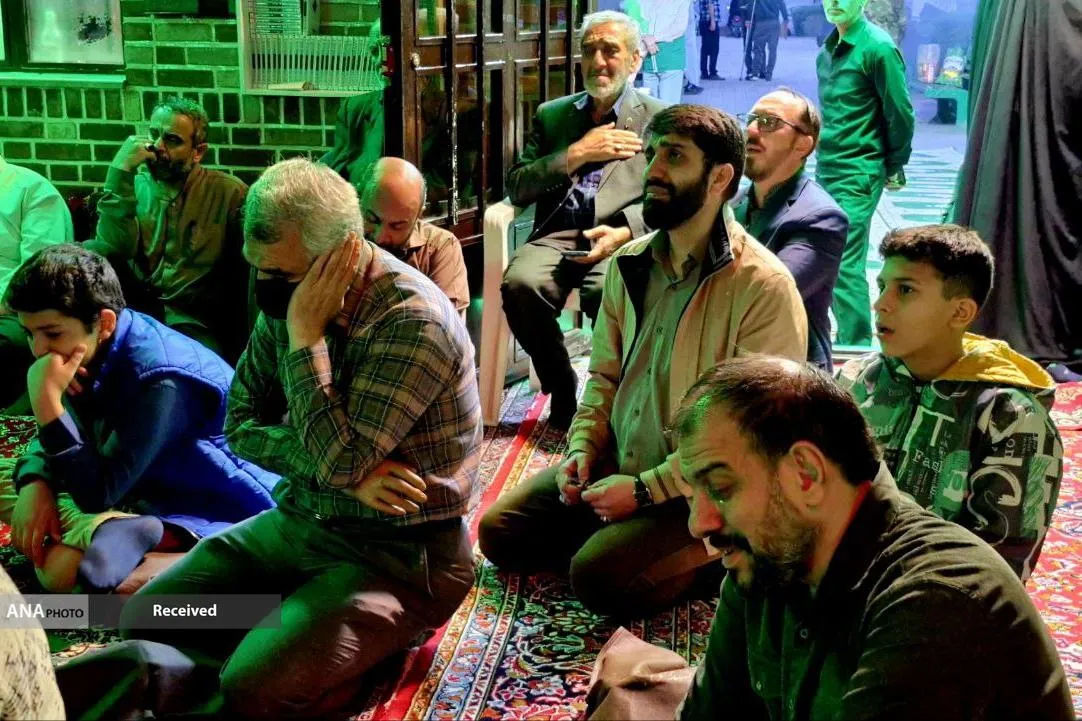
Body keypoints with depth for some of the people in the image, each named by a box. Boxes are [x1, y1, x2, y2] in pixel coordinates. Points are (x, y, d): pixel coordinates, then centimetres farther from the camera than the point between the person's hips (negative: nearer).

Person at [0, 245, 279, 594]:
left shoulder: (161, 381, -28)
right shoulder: (90, 353, -3)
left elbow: (97, 494, -27)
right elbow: (53, 440, 8)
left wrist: (46, 401, -33)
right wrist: (35, 484, -14)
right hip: (141, 490, 10)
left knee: (60, 568, -26)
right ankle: (115, 528, -12)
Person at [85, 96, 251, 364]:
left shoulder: (230, 193, 5)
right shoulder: (134, 184, 11)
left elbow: (242, 278, 0)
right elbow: (115, 248, -7)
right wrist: (120, 173, -12)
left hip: (193, 322, -3)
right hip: (135, 307, 3)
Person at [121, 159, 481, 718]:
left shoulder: (413, 321, -24)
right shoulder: (286, 298, 0)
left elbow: (338, 460, -26)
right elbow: (241, 426, 2)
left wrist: (305, 335, -24)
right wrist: (346, 472, -15)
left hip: (399, 552, -7)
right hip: (299, 521, 7)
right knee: (145, 620, -1)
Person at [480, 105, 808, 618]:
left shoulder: (765, 287, -19)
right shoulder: (629, 263, 4)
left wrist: (645, 489, -21)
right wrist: (582, 448, -3)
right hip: (614, 463, 7)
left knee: (599, 577, -25)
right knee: (498, 533, -1)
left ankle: (711, 556, 0)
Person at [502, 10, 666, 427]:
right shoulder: (551, 114, 22)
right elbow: (516, 188, 12)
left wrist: (624, 232, -16)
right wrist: (576, 155, -2)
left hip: (623, 238, -3)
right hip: (557, 236, 3)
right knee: (520, 283, -30)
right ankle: (562, 390, -7)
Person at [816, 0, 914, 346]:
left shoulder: (878, 48, -13)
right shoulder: (829, 48, 11)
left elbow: (900, 113, -9)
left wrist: (895, 167, -1)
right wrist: (825, 155, 18)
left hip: (857, 175, -8)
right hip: (825, 170, 8)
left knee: (844, 265, -10)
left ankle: (857, 348, 0)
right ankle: (850, 339, 25)